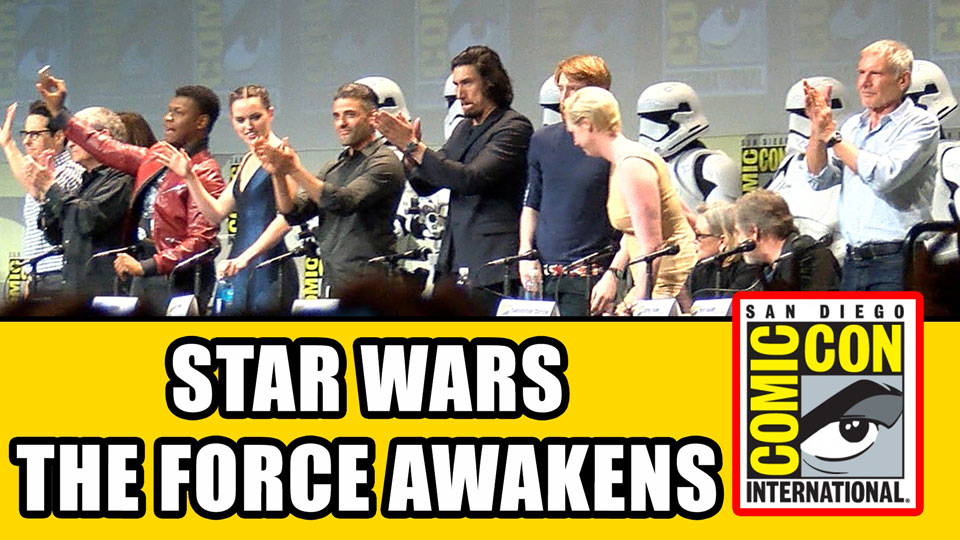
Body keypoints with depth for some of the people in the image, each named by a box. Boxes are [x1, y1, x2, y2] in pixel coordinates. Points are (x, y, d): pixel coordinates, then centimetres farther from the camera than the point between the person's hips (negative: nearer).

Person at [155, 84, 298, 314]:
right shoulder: (247, 161, 21)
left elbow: (285, 219, -16)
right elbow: (216, 212, 21)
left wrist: (245, 257, -22)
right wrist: (189, 177, 10)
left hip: (269, 270, -8)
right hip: (239, 272, 8)